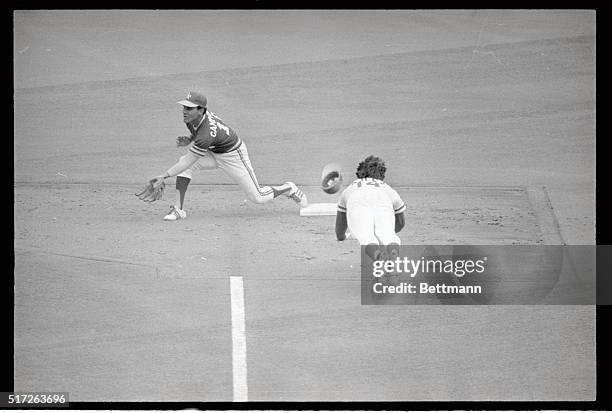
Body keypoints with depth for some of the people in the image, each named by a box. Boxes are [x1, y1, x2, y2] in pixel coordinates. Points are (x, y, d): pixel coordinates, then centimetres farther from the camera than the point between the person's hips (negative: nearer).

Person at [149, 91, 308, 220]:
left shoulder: (206, 134, -41)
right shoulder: (190, 117, -16)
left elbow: (188, 162, -38)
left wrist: (164, 176, -38)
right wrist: (189, 140, -7)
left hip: (233, 156, -8)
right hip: (213, 153, 8)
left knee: (257, 197, 0)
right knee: (183, 162, -17)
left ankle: (289, 189, 29)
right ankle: (179, 209, -14)